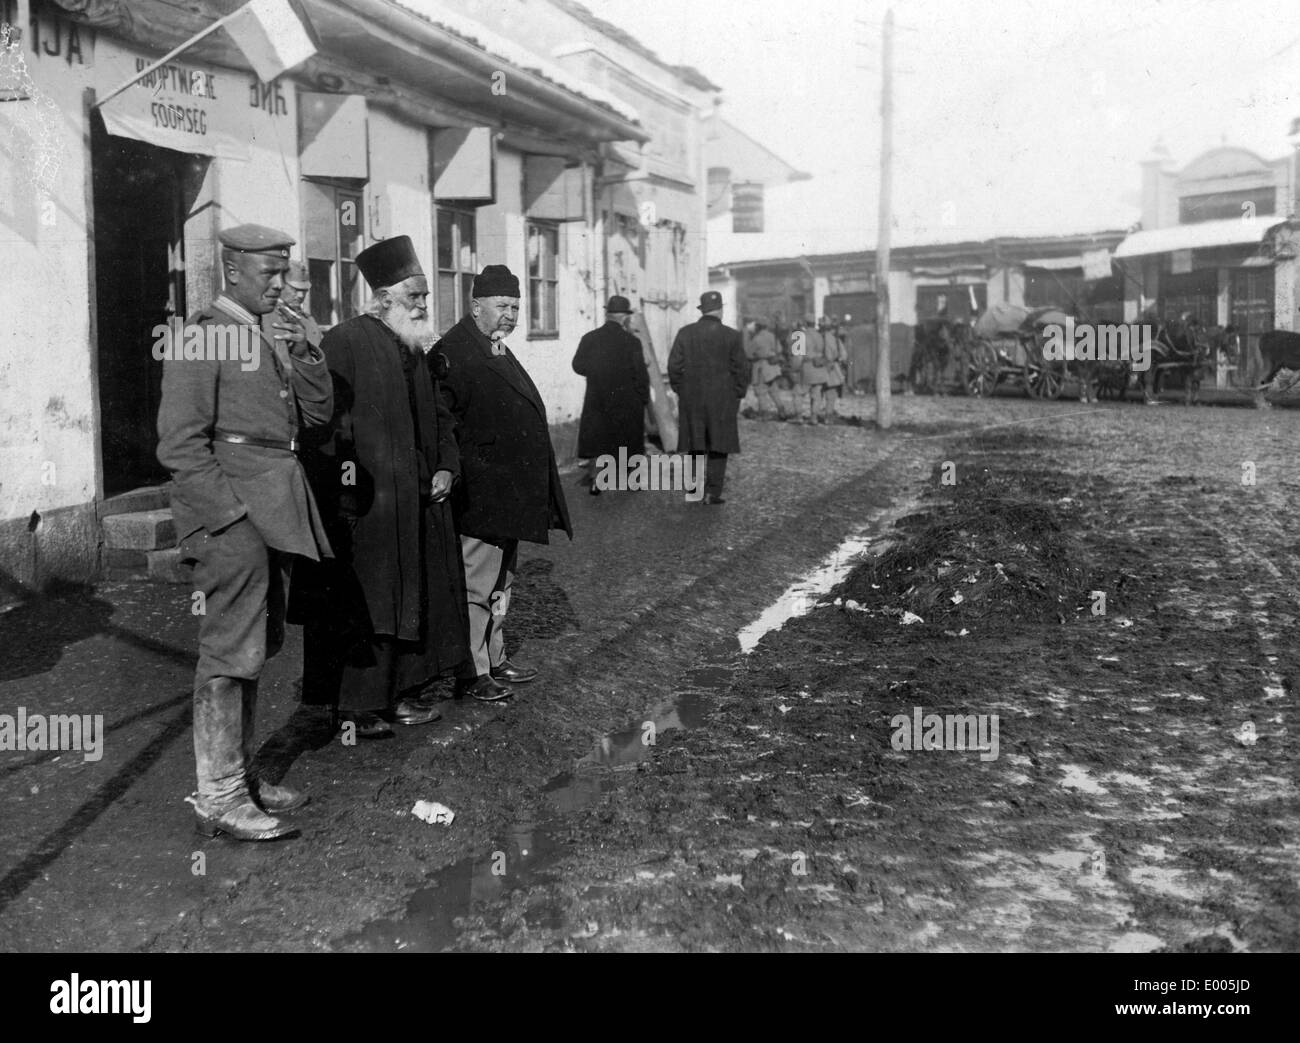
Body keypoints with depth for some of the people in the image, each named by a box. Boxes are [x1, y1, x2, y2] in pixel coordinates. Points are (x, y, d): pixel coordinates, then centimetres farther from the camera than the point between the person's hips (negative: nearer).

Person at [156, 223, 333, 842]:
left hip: (275, 511, 9)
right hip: (230, 513, -9)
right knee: (231, 652, -6)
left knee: (254, 649, 14)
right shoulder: (202, 336, -8)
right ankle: (218, 797, 1)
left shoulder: (275, 336, 17)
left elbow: (318, 413, 13)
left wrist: (302, 354, -2)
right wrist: (234, 513, -16)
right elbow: (180, 444, -13)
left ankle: (240, 773, 25)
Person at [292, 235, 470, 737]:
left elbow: (439, 415, 22)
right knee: (362, 606, -2)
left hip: (416, 502, 8)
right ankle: (356, 704, 8)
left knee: (414, 599, 12)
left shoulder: (415, 349, 16)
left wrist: (446, 466, 9)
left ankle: (402, 693, 23)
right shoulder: (343, 342, -10)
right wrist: (342, 469, -27)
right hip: (364, 505, -8)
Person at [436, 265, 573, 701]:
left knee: (500, 582, 18)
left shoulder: (499, 353, 16)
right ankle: (470, 672, 9)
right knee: (475, 585, -1)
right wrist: (467, 476, -22)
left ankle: (494, 659, 29)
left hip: (510, 497, 10)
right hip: (478, 499, -10)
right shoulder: (452, 353, -14)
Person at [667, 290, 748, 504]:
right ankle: (713, 492, 1)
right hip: (722, 399, -2)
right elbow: (741, 369, -5)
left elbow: (674, 366, 0)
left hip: (691, 398, 2)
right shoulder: (731, 336, -6)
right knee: (718, 447, 4)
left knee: (695, 446, 12)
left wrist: (680, 391, 12)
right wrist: (737, 395, 7)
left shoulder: (684, 333, -1)